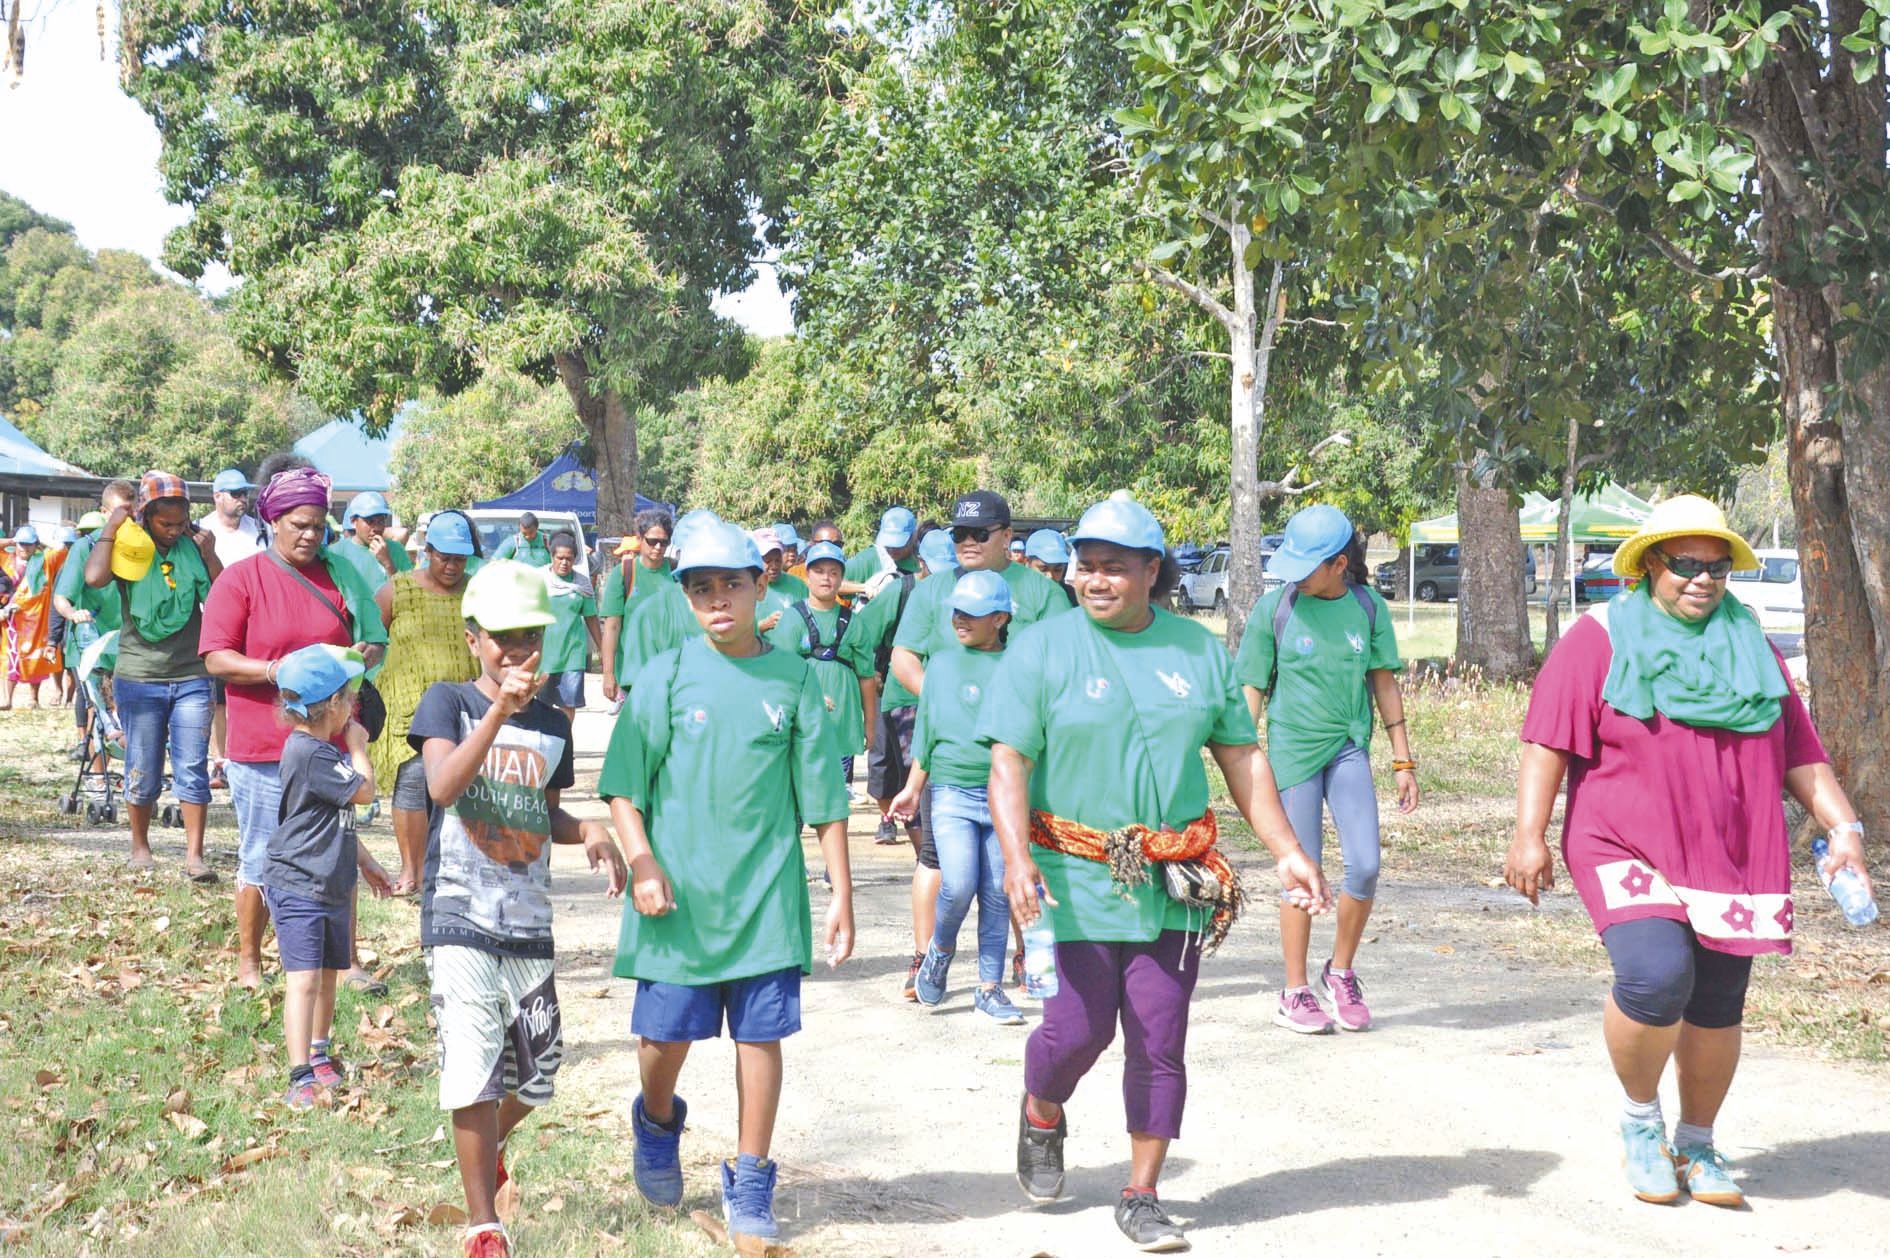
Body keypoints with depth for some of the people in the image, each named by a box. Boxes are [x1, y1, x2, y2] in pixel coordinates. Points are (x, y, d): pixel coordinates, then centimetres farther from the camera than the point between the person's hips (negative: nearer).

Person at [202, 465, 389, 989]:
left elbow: (372, 640, 15)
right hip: (262, 747, -4)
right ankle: (249, 962, 20)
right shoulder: (240, 579, -4)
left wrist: (363, 654, -8)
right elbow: (216, 659, -8)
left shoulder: (337, 576, 8)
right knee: (261, 859, 5)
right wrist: (276, 671, -22)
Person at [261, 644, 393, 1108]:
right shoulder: (310, 754, -21)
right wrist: (358, 746, -3)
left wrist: (364, 861, 28)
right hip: (297, 886, -10)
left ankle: (320, 1056, 37)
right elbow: (364, 792, -17)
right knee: (304, 980, -14)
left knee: (328, 976, 20)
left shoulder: (323, 750, 14)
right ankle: (301, 1079, -18)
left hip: (331, 885, 10)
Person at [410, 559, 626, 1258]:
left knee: (537, 1074, 11)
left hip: (529, 919, 5)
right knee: (474, 1070, -9)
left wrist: (588, 831, 0)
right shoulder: (448, 701, -4)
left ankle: (486, 1148, 43)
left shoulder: (552, 725, 9)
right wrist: (500, 711, -33)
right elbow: (442, 786, -22)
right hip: (460, 914, -5)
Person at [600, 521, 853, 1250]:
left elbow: (824, 799, 4)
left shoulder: (793, 680, 2)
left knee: (761, 1036, 2)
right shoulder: (666, 677, 1)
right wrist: (642, 863, -11)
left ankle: (749, 1188, 17)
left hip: (766, 894, 0)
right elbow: (623, 785, 1)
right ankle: (657, 1126, 37)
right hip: (678, 892, 0)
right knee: (666, 1034, 4)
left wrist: (841, 893, 3)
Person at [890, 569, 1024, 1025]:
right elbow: (925, 730, 15)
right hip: (952, 792, 0)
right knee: (958, 885, -15)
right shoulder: (942, 664, 8)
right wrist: (913, 788, 16)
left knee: (997, 893, 4)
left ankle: (990, 987, 16)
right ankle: (940, 949, 14)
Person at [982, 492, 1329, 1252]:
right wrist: (1017, 859, -25)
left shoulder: (1199, 651, 7)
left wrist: (1287, 851, 5)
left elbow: (1241, 759, 12)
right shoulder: (1041, 650, -4)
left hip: (1173, 885, 3)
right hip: (1075, 882, -3)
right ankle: (1041, 1115, 31)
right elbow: (1008, 763, -10)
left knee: (1160, 1045, 4)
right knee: (1078, 1030, -4)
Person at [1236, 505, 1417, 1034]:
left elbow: (1384, 683, 10)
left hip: (1349, 747, 2)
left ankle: (1340, 973, 16)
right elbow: (1252, 689, 2)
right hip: (1292, 749, -2)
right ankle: (1295, 994, 12)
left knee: (1365, 867, -7)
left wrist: (1403, 761, 11)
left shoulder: (1368, 607, 2)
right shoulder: (1274, 608, -3)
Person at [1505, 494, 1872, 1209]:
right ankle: (1639, 1114, 3)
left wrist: (1844, 829, 5)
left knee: (1716, 1009, 7)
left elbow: (1799, 753, 16)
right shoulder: (1600, 640, 0)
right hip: (1629, 851, -4)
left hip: (1732, 860, 5)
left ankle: (1697, 1145, 29)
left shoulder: (1750, 647, 14)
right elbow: (1549, 739, -5)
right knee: (1656, 976, -24)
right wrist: (1530, 835, -12)